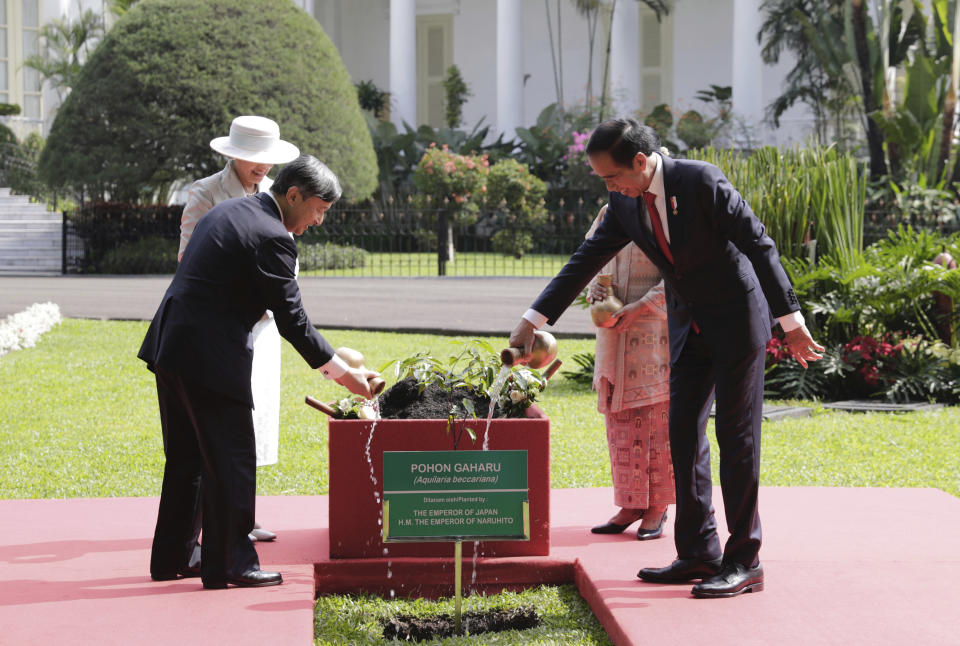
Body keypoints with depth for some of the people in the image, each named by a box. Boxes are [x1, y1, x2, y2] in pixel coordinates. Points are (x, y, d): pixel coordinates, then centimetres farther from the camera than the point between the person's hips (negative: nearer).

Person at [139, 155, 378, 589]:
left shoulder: (227, 211, 14)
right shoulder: (271, 238, -15)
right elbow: (293, 321, -13)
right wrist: (343, 374, -4)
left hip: (171, 347, 10)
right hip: (209, 357, -10)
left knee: (187, 457, 17)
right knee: (231, 459, 0)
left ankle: (172, 557, 25)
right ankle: (228, 564, 6)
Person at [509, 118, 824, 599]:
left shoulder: (701, 181, -21)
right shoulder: (625, 204, -1)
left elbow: (759, 245, -18)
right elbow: (585, 261, 4)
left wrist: (791, 321, -17)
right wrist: (533, 320, -1)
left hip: (738, 316, -7)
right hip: (688, 325, 7)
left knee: (737, 438, -5)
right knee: (683, 434, 5)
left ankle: (744, 562, 0)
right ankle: (698, 554, 12)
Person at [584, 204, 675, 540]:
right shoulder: (608, 214, 13)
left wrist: (641, 306, -19)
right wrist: (593, 287, -2)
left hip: (654, 329, -6)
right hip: (614, 329, 7)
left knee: (657, 418, -4)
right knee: (619, 418, 6)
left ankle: (657, 508, 3)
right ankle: (631, 506, 13)